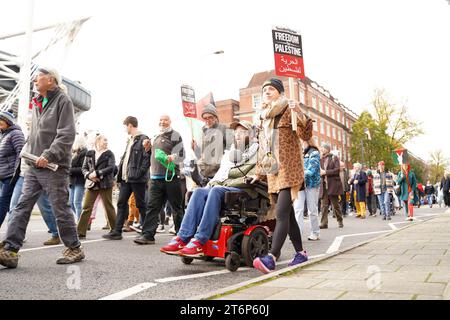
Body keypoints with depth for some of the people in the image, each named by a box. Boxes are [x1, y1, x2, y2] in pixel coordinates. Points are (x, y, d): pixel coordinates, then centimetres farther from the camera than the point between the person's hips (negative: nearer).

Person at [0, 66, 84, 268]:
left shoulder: (62, 101, -6)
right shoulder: (37, 103, 18)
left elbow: (66, 135, -15)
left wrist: (48, 155, -21)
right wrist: (28, 150, 10)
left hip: (54, 167, -7)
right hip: (34, 166, 7)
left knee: (61, 209, 0)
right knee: (21, 207, 0)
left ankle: (75, 249, 14)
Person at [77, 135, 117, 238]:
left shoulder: (109, 154, 3)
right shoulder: (89, 154, 11)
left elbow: (111, 168, -9)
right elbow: (84, 168, 9)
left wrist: (97, 173, -17)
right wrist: (89, 175, -11)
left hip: (105, 184, -3)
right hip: (91, 184, 3)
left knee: (109, 207, 2)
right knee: (86, 207, 0)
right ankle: (81, 232, 4)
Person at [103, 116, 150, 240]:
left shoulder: (143, 139, -8)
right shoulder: (130, 140, 20)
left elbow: (147, 158, -16)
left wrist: (139, 173, -22)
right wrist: (120, 173, 13)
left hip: (137, 179, -9)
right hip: (126, 178, 9)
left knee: (141, 205, -1)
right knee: (121, 203, 8)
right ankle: (117, 231, 12)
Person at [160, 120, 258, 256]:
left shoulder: (255, 152, 7)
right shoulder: (229, 153, 29)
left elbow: (252, 178, -8)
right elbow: (220, 174, 24)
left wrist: (227, 183, -12)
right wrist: (213, 183, 2)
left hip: (243, 190, -6)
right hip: (221, 187, 6)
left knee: (216, 191, -35)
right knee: (199, 192, -23)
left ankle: (199, 241, -40)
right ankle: (182, 238, -34)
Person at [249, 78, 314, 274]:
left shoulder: (288, 110, 0)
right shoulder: (263, 118, 20)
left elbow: (306, 135, -11)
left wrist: (300, 114, -27)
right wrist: (259, 173, 23)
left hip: (289, 170, -7)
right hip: (272, 173, 7)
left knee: (281, 214, -17)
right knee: (288, 215, 10)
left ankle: (271, 258, -24)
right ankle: (300, 253, 20)